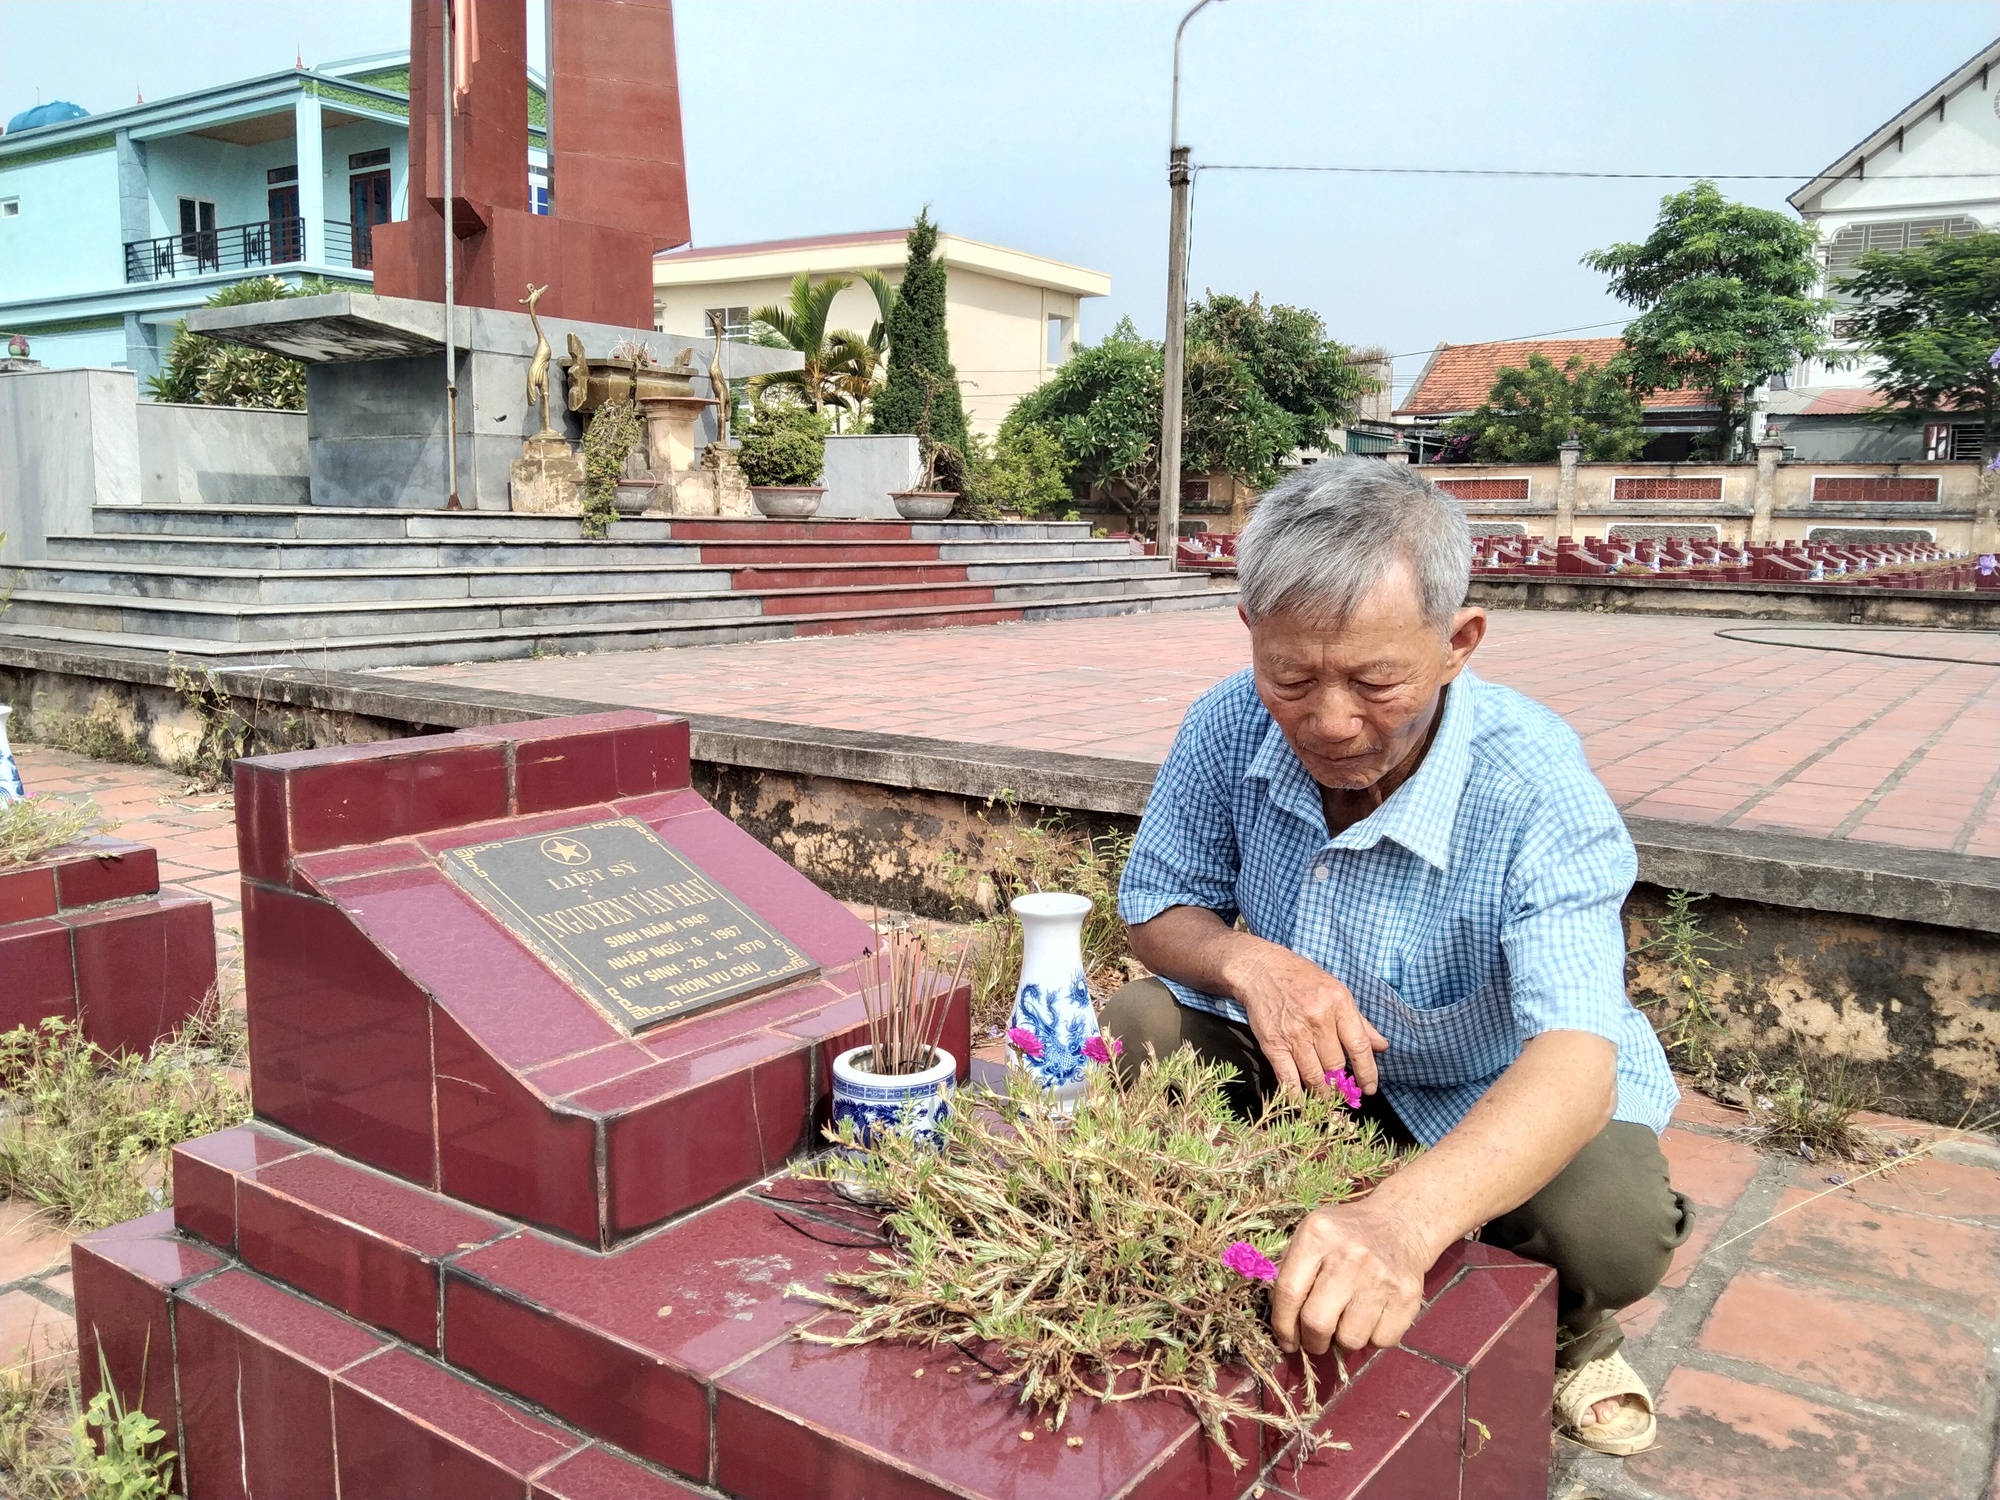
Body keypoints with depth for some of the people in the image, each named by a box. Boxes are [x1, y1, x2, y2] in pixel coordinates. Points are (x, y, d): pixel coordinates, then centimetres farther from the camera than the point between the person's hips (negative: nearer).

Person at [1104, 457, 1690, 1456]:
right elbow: (1157, 911, -4)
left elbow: (1575, 1060, -43)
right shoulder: (1229, 728, -18)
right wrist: (1246, 960, -30)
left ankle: (1567, 1334, 8)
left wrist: (1405, 1218, -63)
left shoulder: (1533, 784, -31)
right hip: (1297, 1072, 4)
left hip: (1500, 1103, -3)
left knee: (1614, 1224, -33)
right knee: (1137, 1027, -20)